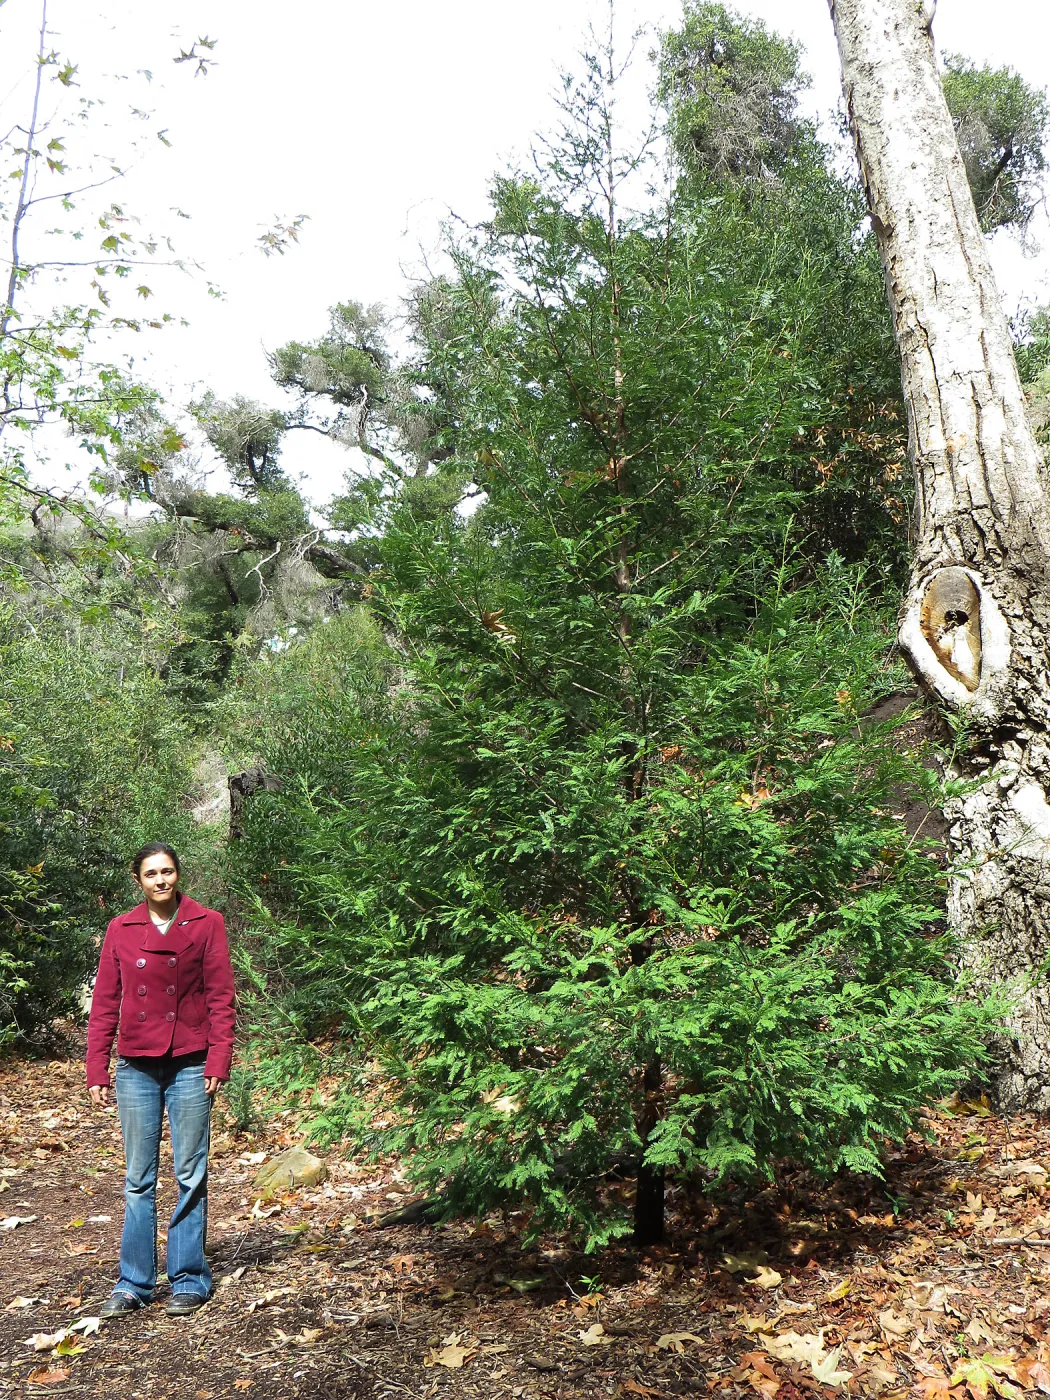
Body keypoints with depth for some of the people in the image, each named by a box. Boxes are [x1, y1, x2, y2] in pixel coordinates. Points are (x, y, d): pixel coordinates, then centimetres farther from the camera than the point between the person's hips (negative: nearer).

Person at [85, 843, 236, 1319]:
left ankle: (189, 1280, 17)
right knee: (138, 1180, 10)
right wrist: (96, 1071, 1)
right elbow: (104, 1005, 6)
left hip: (190, 1065, -2)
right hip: (136, 1068, 2)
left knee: (191, 1176, 5)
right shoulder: (121, 930, 5)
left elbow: (221, 998, -2)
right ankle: (133, 1283, 20)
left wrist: (218, 1062, -9)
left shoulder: (206, 924, -1)